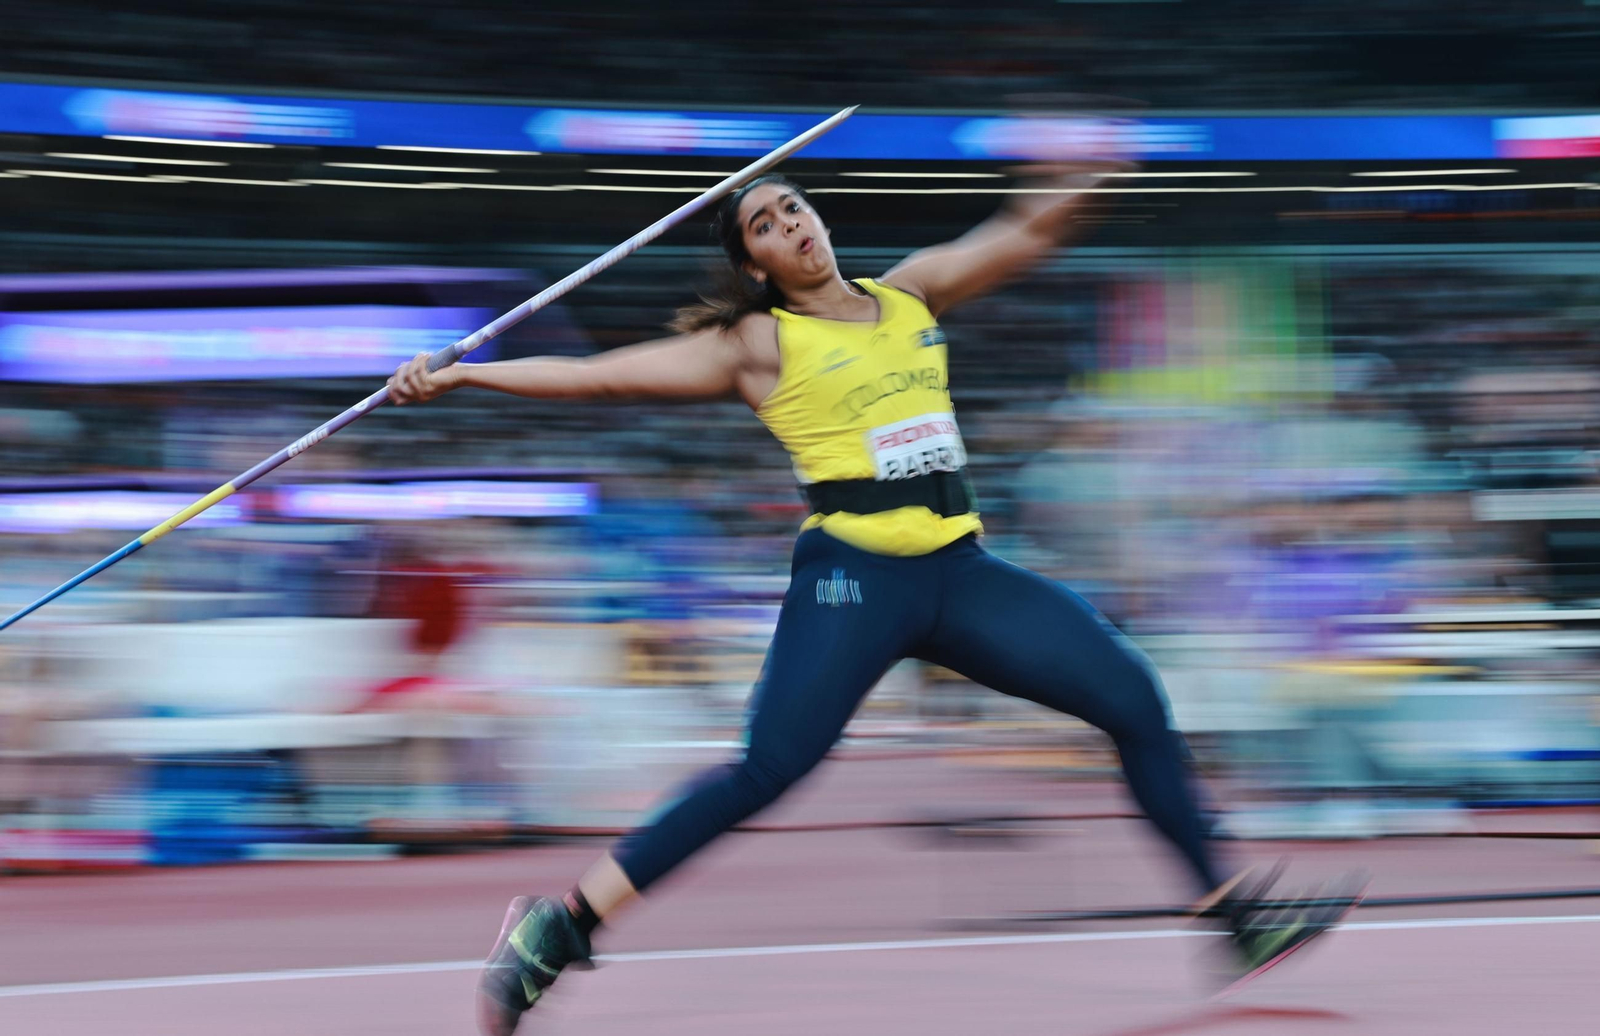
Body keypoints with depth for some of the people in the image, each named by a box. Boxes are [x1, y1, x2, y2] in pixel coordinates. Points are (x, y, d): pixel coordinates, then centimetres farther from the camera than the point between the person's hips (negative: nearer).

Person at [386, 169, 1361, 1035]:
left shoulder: (912, 295, 16)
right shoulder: (758, 345, 4)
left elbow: (1025, 235, 10)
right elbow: (603, 375, 1)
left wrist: (1078, 179, -10)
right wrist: (458, 373, -2)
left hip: (961, 571, 5)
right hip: (854, 577, -5)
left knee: (1134, 697, -2)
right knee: (769, 766, -18)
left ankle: (1231, 910, 6)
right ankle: (557, 928, -14)